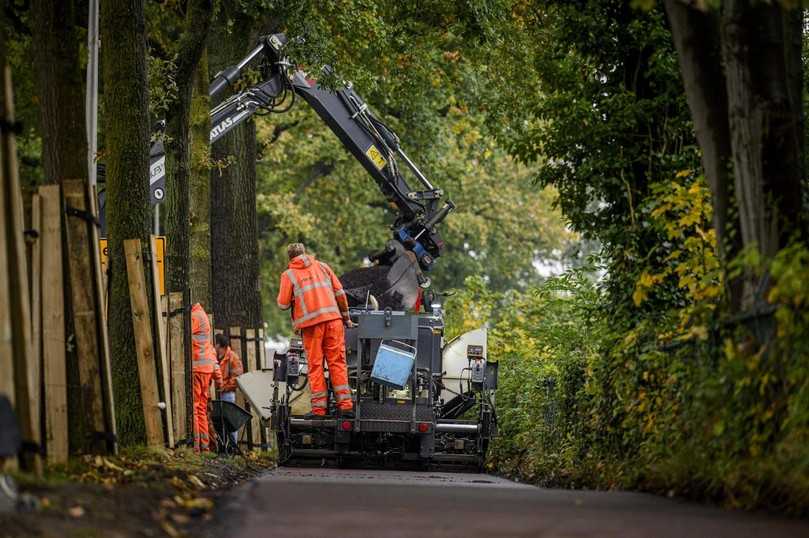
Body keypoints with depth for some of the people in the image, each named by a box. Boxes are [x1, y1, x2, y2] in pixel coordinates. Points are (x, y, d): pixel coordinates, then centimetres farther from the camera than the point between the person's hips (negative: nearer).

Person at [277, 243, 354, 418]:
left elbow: (283, 304, 1)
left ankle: (319, 408, -1)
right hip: (333, 319, 2)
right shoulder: (322, 266, 14)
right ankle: (345, 405, -2)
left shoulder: (288, 275, 5)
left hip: (310, 324, -2)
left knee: (315, 366, 3)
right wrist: (345, 316, 21)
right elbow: (339, 293, 12)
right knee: (337, 362, 4)